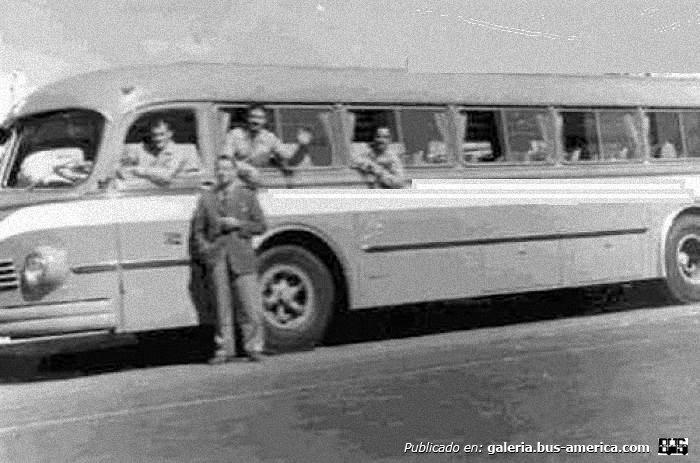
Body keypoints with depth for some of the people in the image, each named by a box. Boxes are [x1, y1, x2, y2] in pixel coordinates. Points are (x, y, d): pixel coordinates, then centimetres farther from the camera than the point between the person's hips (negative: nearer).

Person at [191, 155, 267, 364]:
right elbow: (197, 228, 15)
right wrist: (203, 247, -1)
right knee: (222, 305, 4)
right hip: (217, 256, 2)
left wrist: (238, 224, -8)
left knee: (250, 304, -5)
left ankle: (253, 347, 7)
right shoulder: (207, 197, 12)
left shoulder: (247, 195, 8)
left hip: (242, 255, -1)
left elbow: (260, 225, 6)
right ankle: (224, 349, 12)